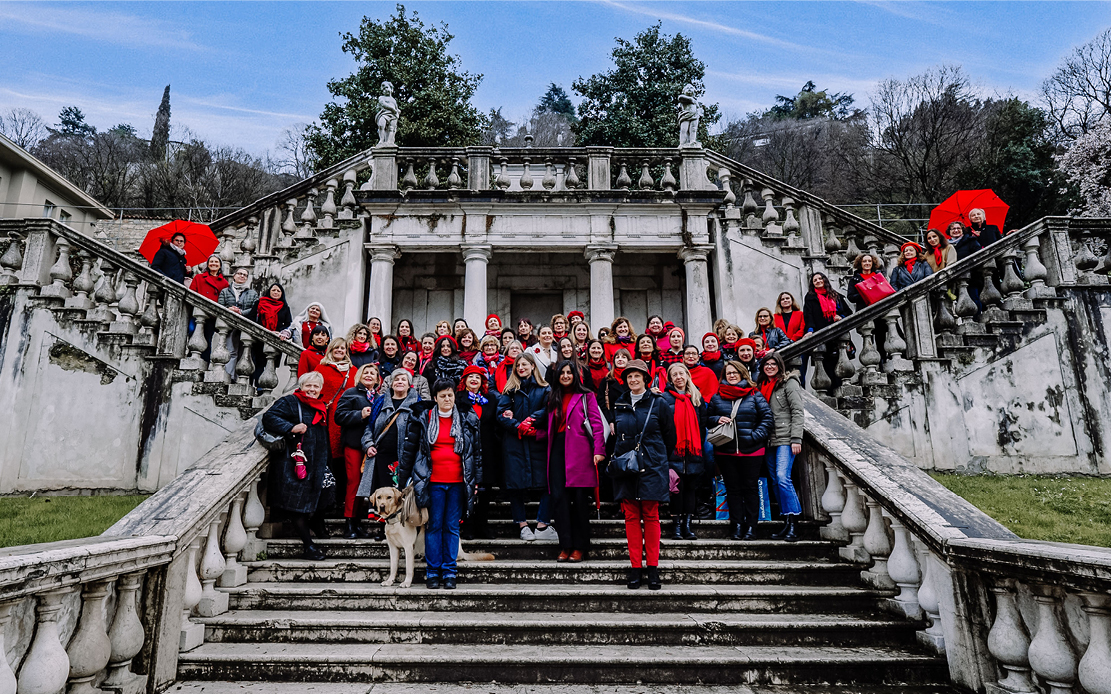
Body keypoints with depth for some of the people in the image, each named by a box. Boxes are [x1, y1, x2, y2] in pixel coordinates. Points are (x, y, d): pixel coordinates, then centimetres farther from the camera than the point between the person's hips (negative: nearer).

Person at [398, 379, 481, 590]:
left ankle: (449, 572, 14)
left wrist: (476, 479, 7)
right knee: (434, 526, 3)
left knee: (452, 527, 6)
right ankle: (432, 572, 13)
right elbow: (409, 449, 5)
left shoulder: (468, 421, 7)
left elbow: (477, 451, 10)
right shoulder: (423, 420, 3)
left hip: (458, 482, 1)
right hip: (433, 481, -1)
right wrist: (403, 479, 2)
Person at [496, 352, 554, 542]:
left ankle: (542, 526, 1)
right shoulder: (509, 390, 10)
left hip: (538, 443, 0)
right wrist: (519, 427, -12)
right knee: (515, 485, 2)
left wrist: (531, 420, -17)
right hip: (514, 444, 1)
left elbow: (548, 411, -5)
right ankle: (523, 526, 13)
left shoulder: (544, 389, 9)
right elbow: (501, 415, -1)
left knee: (547, 483, -7)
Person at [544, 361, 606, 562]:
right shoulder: (554, 398, 20)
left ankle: (579, 547, 7)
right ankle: (565, 545, 5)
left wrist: (598, 450, -12)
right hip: (558, 449, 4)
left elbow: (596, 423, -3)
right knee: (559, 496, -3)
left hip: (579, 451, -4)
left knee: (579, 498, -2)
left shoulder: (586, 396, 5)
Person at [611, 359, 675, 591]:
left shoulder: (659, 403, 0)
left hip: (651, 468, -3)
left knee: (651, 516, 0)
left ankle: (652, 567, 9)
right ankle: (635, 567, 10)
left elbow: (670, 436, 6)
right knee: (631, 517, 4)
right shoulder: (620, 405, 11)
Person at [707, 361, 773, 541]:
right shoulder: (717, 397, 8)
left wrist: (756, 436, -11)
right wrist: (717, 419, -6)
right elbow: (707, 417, 15)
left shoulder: (754, 395, 2)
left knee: (751, 488, 4)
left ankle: (751, 526, 12)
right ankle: (737, 526, 14)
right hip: (725, 452, 2)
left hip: (751, 452, -2)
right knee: (732, 489, 7)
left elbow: (767, 418, -1)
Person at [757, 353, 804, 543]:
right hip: (770, 440, 7)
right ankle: (786, 523, 11)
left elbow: (797, 411, -8)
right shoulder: (761, 385, 18)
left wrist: (796, 439, -16)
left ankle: (794, 523, -12)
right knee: (775, 481, 6)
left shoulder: (789, 383, -2)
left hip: (785, 439, -7)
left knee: (783, 478, -17)